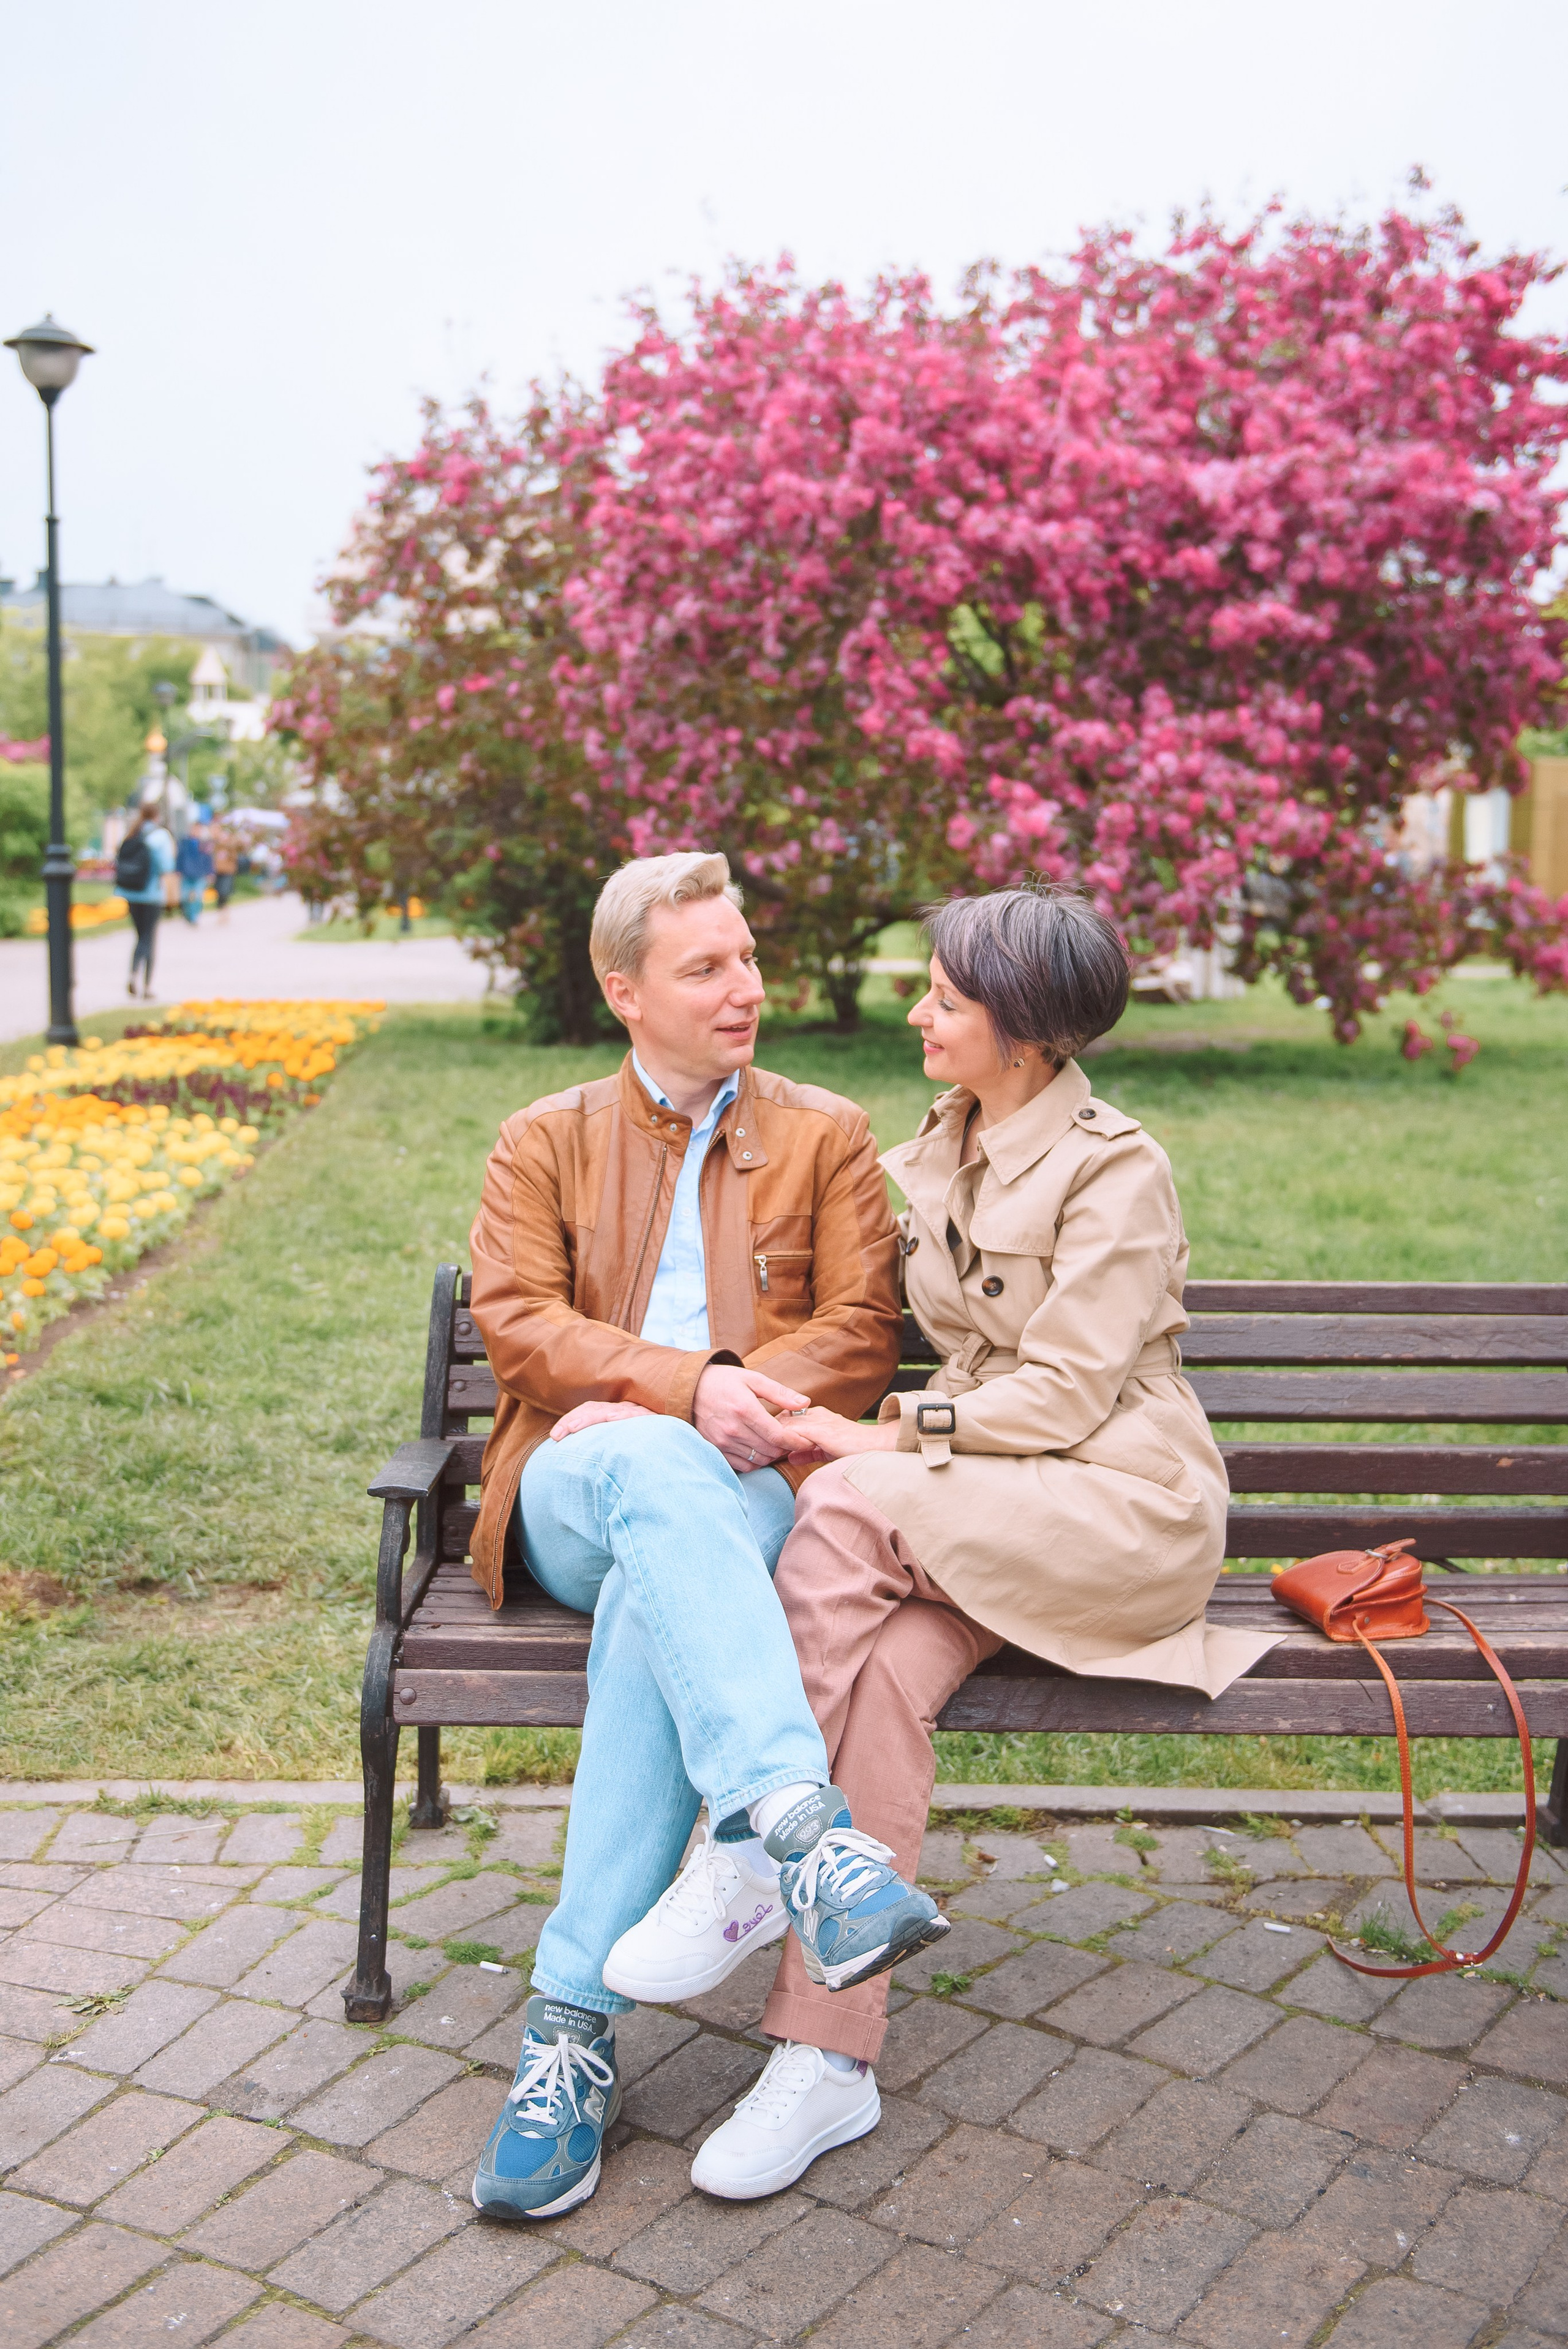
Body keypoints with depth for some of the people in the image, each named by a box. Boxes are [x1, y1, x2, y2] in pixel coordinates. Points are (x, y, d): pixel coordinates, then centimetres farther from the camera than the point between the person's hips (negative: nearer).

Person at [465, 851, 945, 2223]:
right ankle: (794, 1829, -53)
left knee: (656, 1599, -37)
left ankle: (575, 2030, -36)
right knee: (657, 1473, -39)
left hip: (743, 1492, 0)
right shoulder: (543, 1145, 18)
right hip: (577, 1490, 0)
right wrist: (688, 1386, -16)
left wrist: (749, 1406, -12)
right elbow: (519, 1327, 1)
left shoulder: (827, 1137, 18)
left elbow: (859, 1337, 6)